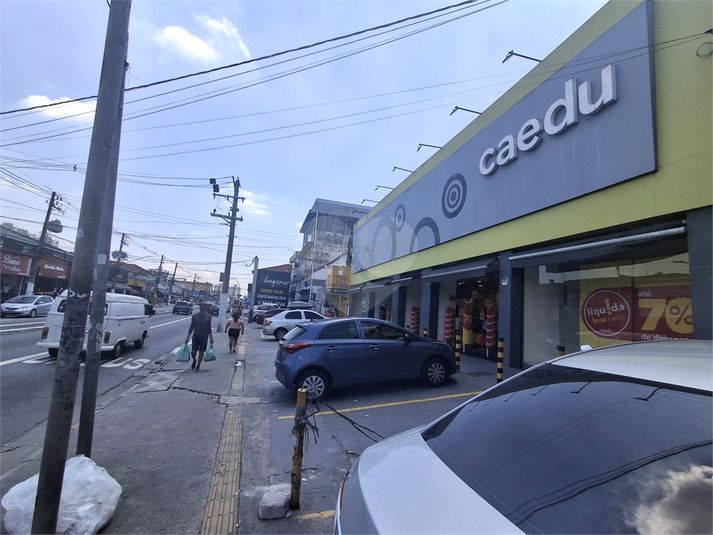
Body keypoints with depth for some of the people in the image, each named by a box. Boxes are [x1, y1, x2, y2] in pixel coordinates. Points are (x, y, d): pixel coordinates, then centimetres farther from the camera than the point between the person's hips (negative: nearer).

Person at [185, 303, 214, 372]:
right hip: (196, 336, 0)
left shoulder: (208, 316, -3)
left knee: (201, 351, 3)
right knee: (193, 352, 0)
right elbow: (191, 327, 2)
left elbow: (209, 328, 5)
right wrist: (187, 337, 1)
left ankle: (198, 365, 20)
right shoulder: (194, 316, -5)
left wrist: (211, 338, 5)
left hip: (204, 336, 0)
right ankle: (194, 361, 31)